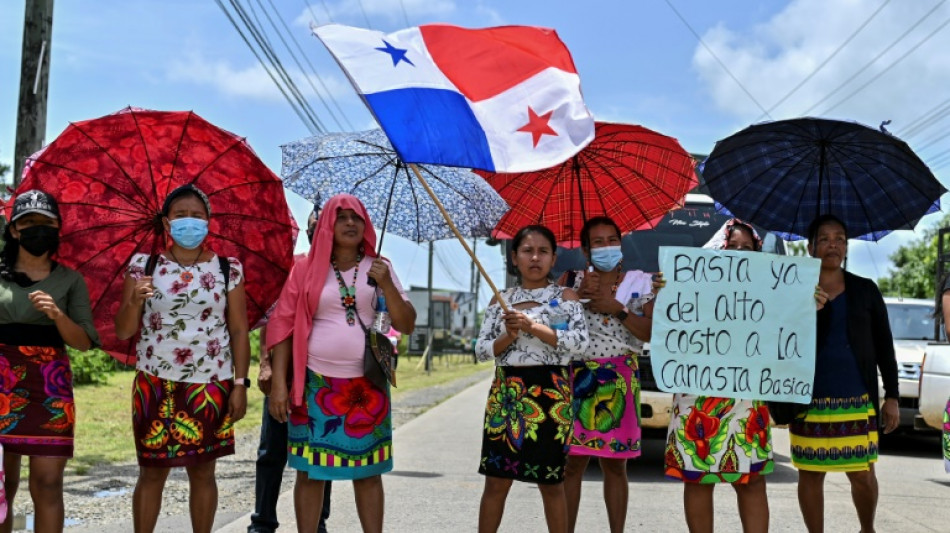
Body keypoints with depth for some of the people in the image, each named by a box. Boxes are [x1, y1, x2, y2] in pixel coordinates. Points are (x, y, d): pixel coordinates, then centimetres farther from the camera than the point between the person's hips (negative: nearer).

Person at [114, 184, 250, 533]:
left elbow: (239, 331, 2)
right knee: (151, 472, 6)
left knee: (202, 472, 8)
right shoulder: (144, 265, 3)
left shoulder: (228, 269, 2)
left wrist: (240, 384, -4)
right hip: (155, 386, 0)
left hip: (210, 386, 0)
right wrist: (134, 301, -19)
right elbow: (123, 332, 1)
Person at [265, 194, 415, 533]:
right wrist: (278, 383, -6)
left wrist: (386, 285, -12)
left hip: (367, 385, 1)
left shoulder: (378, 268, 7)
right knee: (310, 471, 3)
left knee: (368, 472, 6)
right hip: (317, 384, -1)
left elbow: (406, 325, 2)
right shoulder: (308, 270, 3)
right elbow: (284, 327, 1)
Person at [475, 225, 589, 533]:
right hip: (505, 393, 3)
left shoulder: (565, 297, 2)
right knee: (496, 481, 5)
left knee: (550, 484, 3)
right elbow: (481, 350, 7)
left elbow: (580, 343, -11)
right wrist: (508, 337, -12)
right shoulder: (501, 300, 11)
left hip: (550, 394, -3)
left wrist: (534, 327, -18)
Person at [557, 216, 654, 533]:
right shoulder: (571, 280, 7)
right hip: (577, 378, 0)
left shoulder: (640, 283, 7)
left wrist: (617, 308, -12)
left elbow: (653, 333, -4)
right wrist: (578, 295, -14)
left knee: (615, 465, 5)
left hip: (620, 382, 1)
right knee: (572, 463, -2)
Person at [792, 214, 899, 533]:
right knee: (810, 473, 4)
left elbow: (884, 346, 8)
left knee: (863, 475, 3)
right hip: (809, 401, 0)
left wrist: (891, 396, 5)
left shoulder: (865, 291, 6)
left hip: (858, 401, 0)